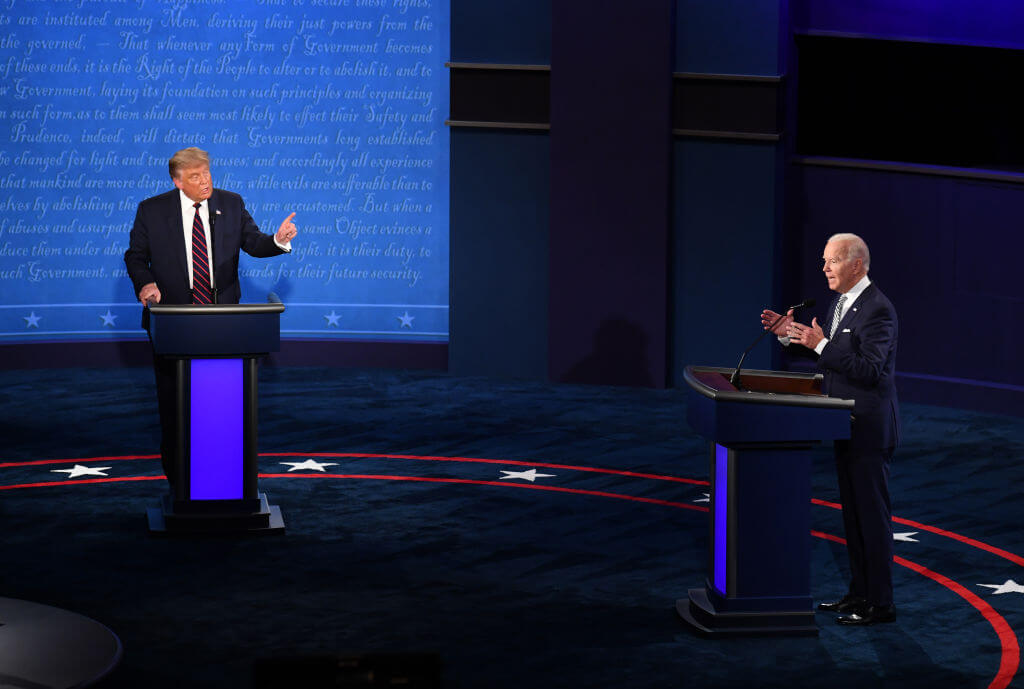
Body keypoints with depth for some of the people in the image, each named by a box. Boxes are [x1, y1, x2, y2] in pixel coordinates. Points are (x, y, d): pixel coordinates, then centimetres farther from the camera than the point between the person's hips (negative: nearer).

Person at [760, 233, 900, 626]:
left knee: (872, 512, -4)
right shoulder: (842, 302, 11)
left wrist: (821, 344, -28)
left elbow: (870, 369, -26)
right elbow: (831, 355, 19)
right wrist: (789, 335, 6)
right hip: (847, 426, 10)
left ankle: (880, 603, 2)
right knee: (852, 511, 16)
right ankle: (859, 593, 25)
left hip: (869, 428, -10)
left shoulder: (877, 309, -19)